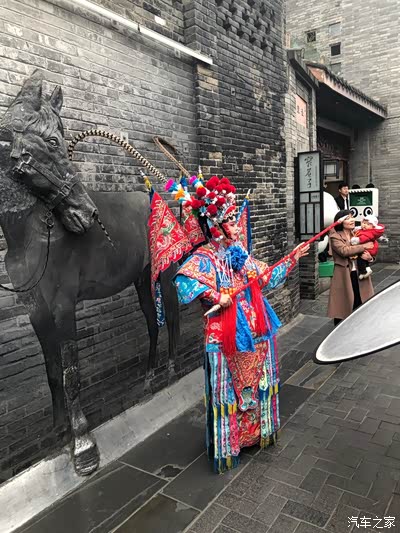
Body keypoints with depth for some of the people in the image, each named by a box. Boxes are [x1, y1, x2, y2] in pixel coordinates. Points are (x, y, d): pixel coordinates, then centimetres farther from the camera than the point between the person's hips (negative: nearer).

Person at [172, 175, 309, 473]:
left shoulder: (240, 254, 9)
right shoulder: (206, 257, -15)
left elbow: (267, 278, 18)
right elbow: (183, 281, -33)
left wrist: (293, 258, 17)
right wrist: (216, 297, -31)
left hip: (256, 333, 8)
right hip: (226, 337, -7)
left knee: (257, 385, 21)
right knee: (229, 391, 6)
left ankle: (256, 431, 43)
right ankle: (227, 448, 25)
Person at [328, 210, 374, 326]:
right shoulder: (335, 237, -7)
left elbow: (369, 251, 12)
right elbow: (344, 251, -24)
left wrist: (368, 256, -12)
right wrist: (363, 247, -17)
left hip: (359, 275, 6)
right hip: (344, 276, -5)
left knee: (360, 304, 9)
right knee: (342, 306, 1)